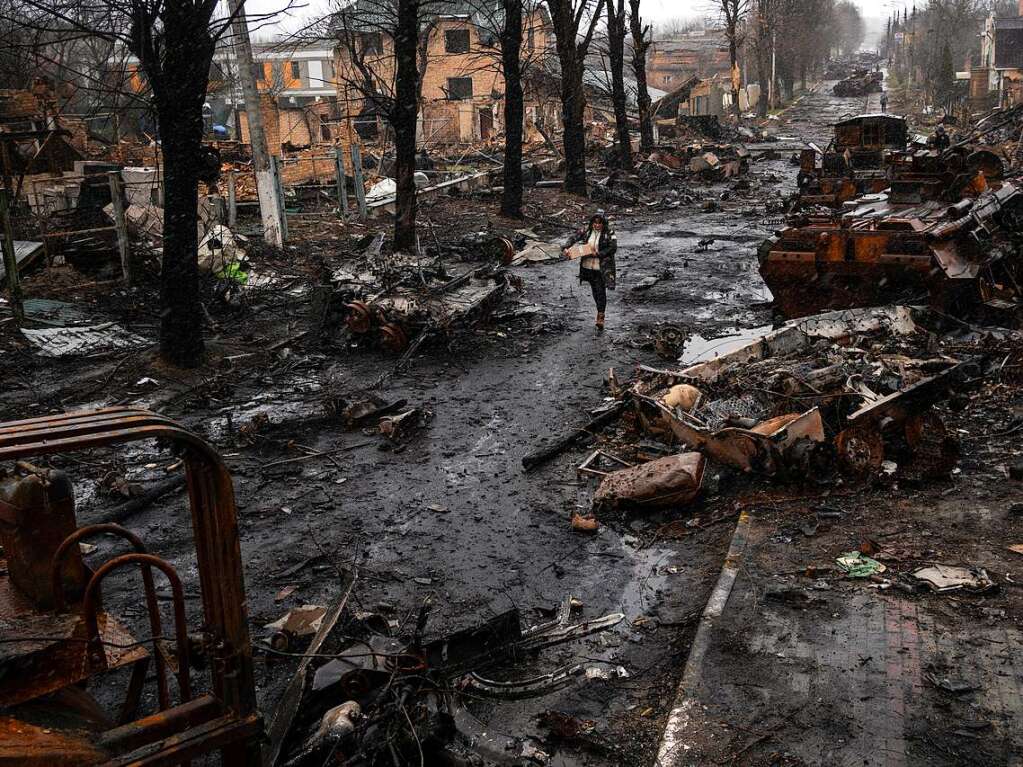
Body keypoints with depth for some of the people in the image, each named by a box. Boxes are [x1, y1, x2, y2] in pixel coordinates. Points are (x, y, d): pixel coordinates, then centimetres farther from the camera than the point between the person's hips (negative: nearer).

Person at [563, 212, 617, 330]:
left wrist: (598, 254, -21)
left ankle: (600, 317, -4)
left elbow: (613, 248, -16)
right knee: (595, 290, 17)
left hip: (601, 268, -4)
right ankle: (600, 310, 36)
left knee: (601, 291, -7)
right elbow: (574, 238, 0)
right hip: (587, 266, 4)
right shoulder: (587, 231, 1)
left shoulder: (609, 233, -9)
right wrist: (565, 248, -16)